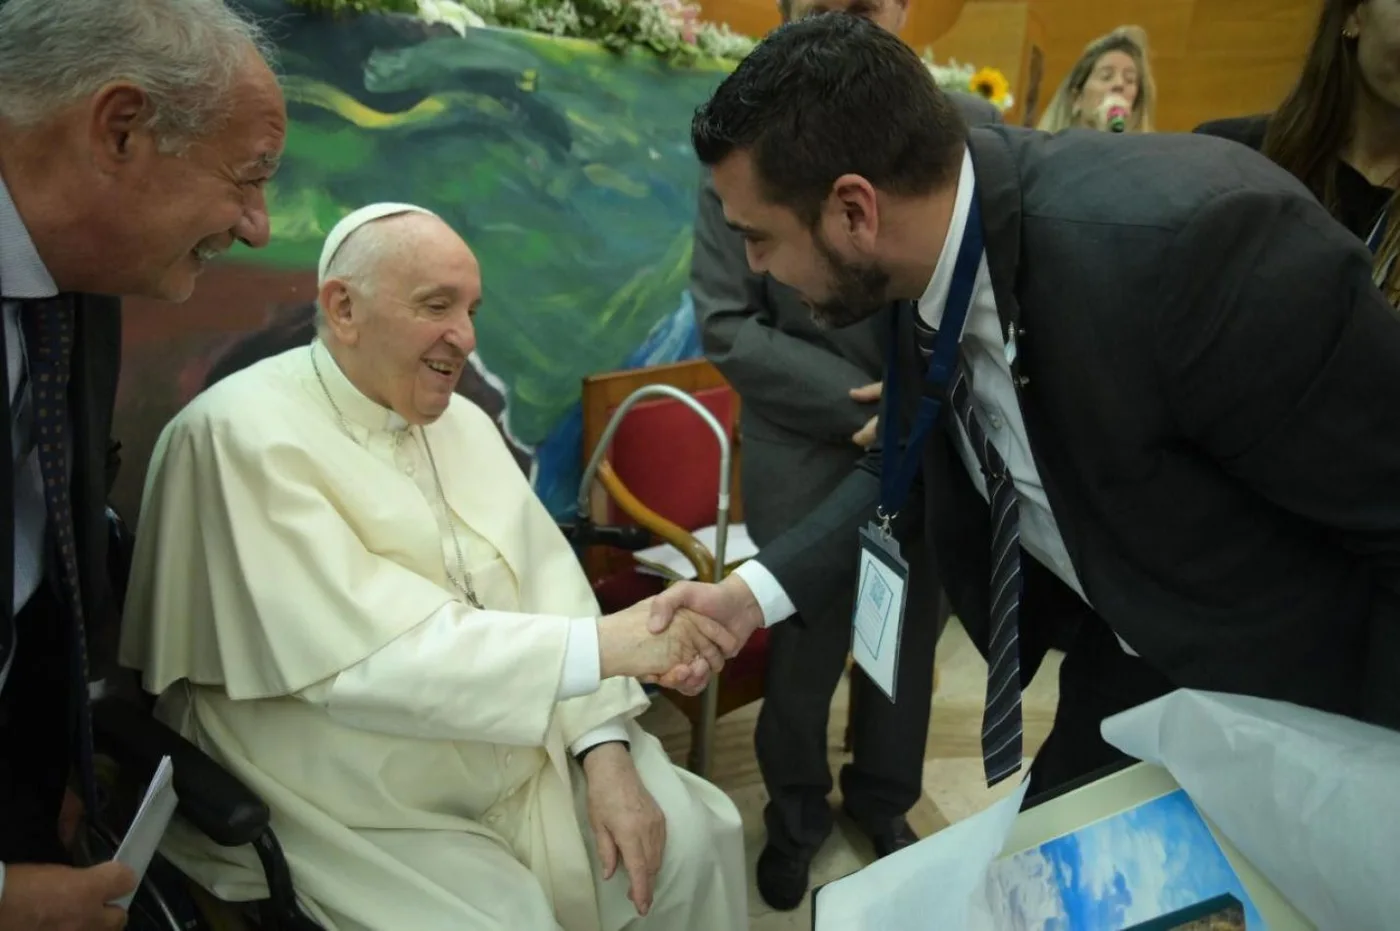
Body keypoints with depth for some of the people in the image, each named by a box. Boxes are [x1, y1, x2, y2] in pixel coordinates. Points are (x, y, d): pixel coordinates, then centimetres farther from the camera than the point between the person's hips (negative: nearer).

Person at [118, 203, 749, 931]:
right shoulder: (244, 434, -19)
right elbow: (366, 654, -28)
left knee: (692, 837, -3)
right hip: (349, 815, -6)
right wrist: (607, 644, -31)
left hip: (513, 762, 6)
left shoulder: (459, 420, 4)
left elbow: (547, 582, -2)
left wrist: (607, 755, -15)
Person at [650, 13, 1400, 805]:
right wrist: (754, 592, -10)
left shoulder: (1193, 244, -36)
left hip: (1302, 686, -6)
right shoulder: (936, 258, -12)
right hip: (1124, 655, 6)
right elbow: (914, 470, 2)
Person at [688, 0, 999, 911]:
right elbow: (727, 326, -11)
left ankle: (882, 797, 47)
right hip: (807, 457, -2)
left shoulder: (973, 126, -4)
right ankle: (797, 812, 43)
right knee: (803, 653, 15)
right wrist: (865, 401, -17)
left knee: (911, 642, 20)